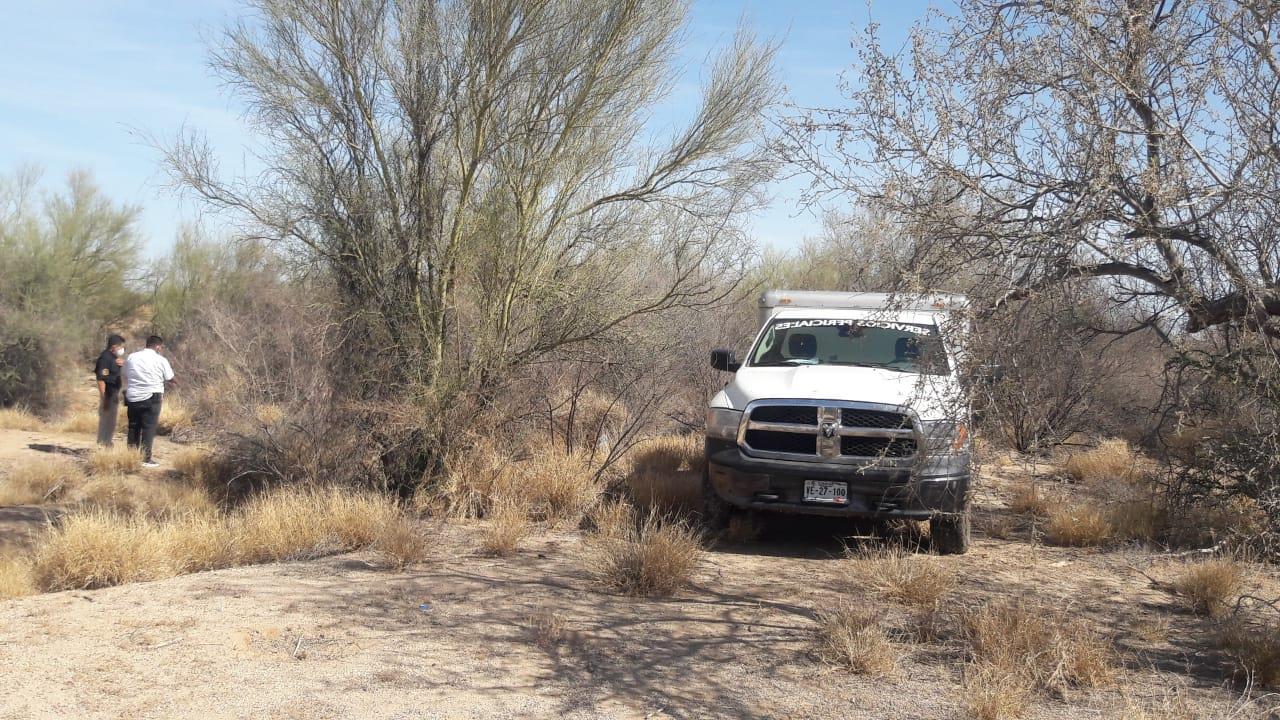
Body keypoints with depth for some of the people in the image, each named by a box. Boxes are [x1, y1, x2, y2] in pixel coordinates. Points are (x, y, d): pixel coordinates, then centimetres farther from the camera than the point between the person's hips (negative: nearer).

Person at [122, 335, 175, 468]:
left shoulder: (131, 357, 7)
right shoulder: (161, 360, -6)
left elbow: (126, 376, 11)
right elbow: (170, 379, 2)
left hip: (132, 398, 5)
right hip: (151, 398, -4)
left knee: (133, 428, 14)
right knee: (148, 429, 0)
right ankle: (145, 459, -2)